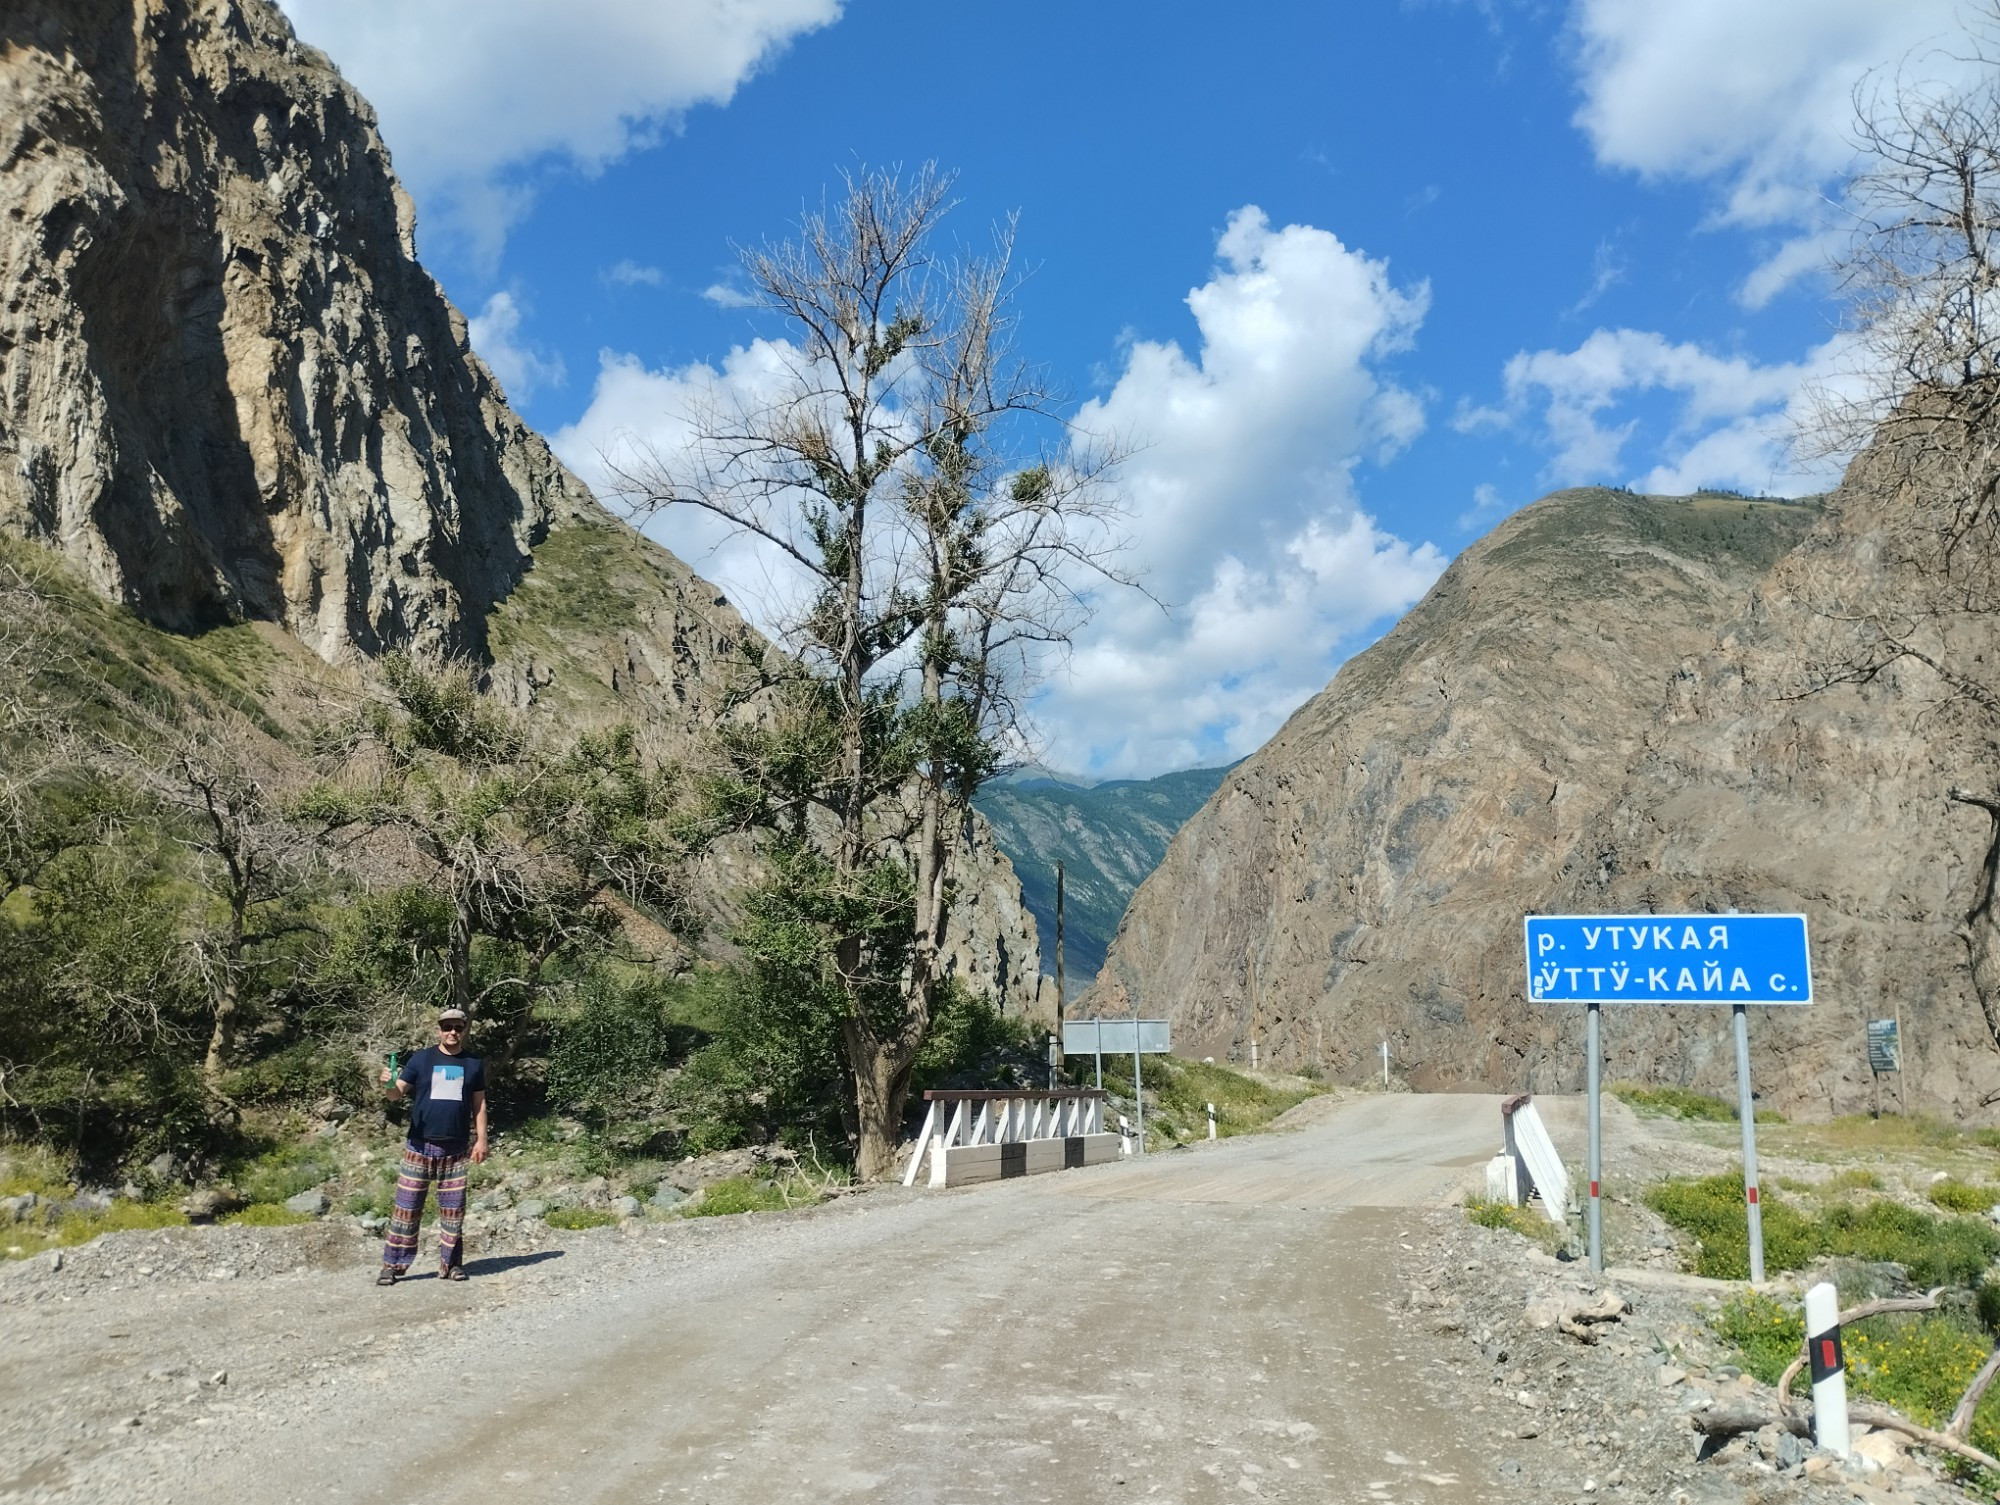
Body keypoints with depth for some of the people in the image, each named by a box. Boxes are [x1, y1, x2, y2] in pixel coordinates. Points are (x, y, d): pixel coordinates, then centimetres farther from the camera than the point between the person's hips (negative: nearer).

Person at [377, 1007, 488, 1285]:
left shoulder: (473, 1064, 7)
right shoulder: (420, 1059, 2)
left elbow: (479, 1104, 10)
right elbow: (399, 1092, -5)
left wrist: (481, 1139, 2)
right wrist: (389, 1084, -29)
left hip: (456, 1149, 2)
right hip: (420, 1146, -1)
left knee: (453, 1208, 6)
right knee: (407, 1206, -1)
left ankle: (451, 1263, 14)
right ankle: (393, 1264, 5)